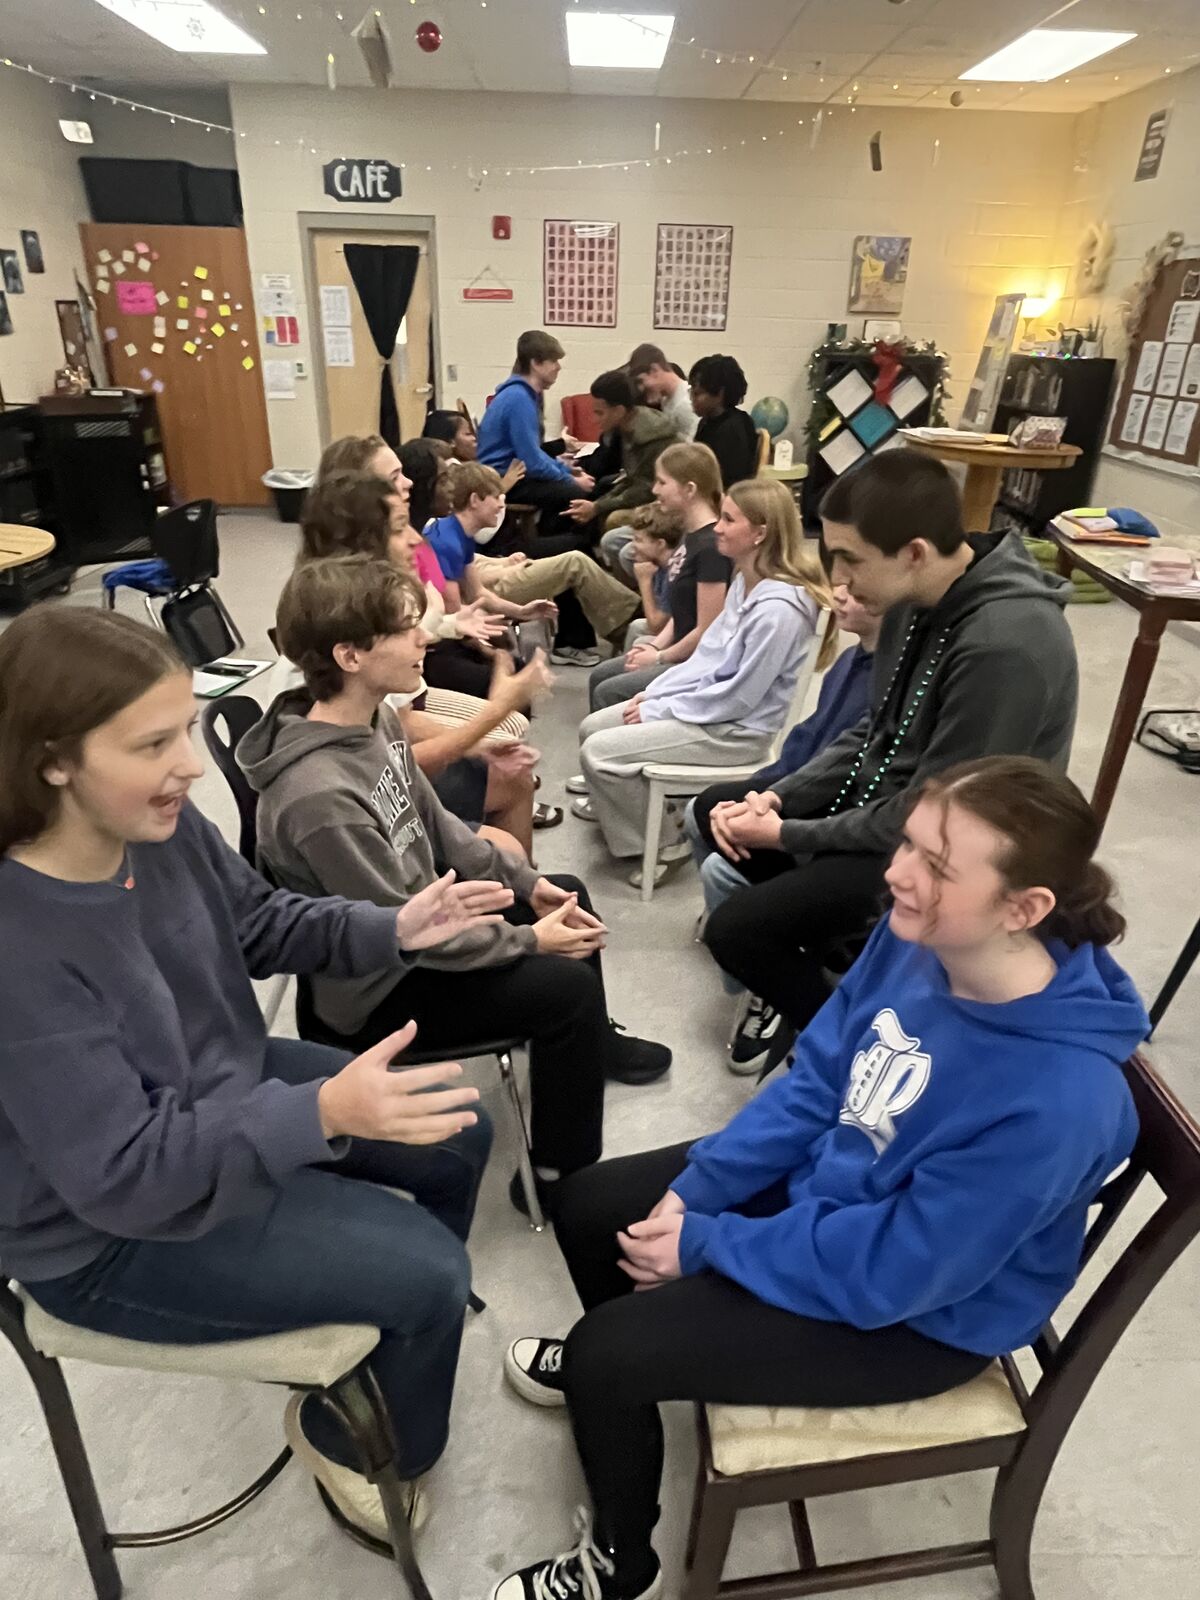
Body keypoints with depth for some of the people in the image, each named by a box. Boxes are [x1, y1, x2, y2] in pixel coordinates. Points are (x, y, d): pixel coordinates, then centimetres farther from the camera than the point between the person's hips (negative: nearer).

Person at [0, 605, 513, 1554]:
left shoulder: (160, 825, -15)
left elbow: (261, 924, 3)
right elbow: (124, 1172, -31)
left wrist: (393, 931, -11)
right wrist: (323, 1113, -41)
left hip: (224, 1092, 7)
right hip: (113, 1231, -7)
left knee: (459, 1137, 12)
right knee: (427, 1273, -12)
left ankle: (400, 1336, 42)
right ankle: (346, 1433, 24)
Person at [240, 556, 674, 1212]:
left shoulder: (375, 718, -7)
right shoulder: (320, 795, -35)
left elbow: (435, 824, 6)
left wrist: (526, 883, 1)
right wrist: (530, 939, -17)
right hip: (379, 983, -9)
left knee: (568, 892, 16)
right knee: (567, 984, -17)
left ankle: (591, 1040, 42)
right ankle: (560, 1177, 6)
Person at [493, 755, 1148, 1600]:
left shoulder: (1056, 1099, -37)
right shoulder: (918, 937, -17)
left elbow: (887, 1272, -29)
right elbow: (815, 1080, -5)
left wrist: (705, 1243, -19)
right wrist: (693, 1191, -11)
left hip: (913, 1312, -6)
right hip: (824, 1179, 7)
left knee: (604, 1356, -11)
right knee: (591, 1208, 11)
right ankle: (619, 1364, 45)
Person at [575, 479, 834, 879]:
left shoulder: (778, 608, -26)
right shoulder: (745, 580, 4)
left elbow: (738, 697, -23)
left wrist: (658, 711, -14)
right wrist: (655, 693, 1)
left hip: (736, 729, -9)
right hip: (709, 702, 9)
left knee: (598, 752, -15)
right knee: (591, 728, 9)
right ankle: (622, 804, 32)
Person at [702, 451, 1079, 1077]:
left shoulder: (1007, 644, -31)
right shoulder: (922, 596, -4)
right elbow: (874, 732, 7)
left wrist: (790, 836, -16)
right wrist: (777, 796, -5)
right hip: (884, 794, 9)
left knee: (734, 929, -15)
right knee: (715, 812, 11)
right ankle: (806, 961, 22)